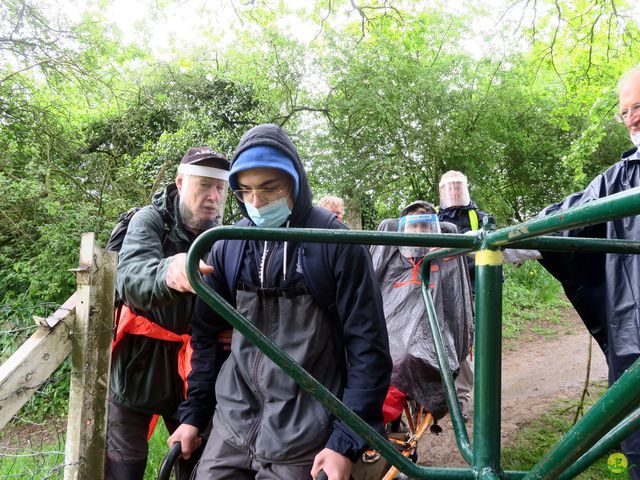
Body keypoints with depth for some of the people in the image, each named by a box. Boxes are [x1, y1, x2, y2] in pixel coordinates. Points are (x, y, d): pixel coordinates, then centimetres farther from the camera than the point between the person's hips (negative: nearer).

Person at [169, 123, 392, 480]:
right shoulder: (228, 245, 1)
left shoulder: (337, 244, -12)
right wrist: (194, 413, 10)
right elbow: (207, 333, 9)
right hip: (231, 429, 4)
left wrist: (346, 442, -14)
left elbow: (368, 347, -11)